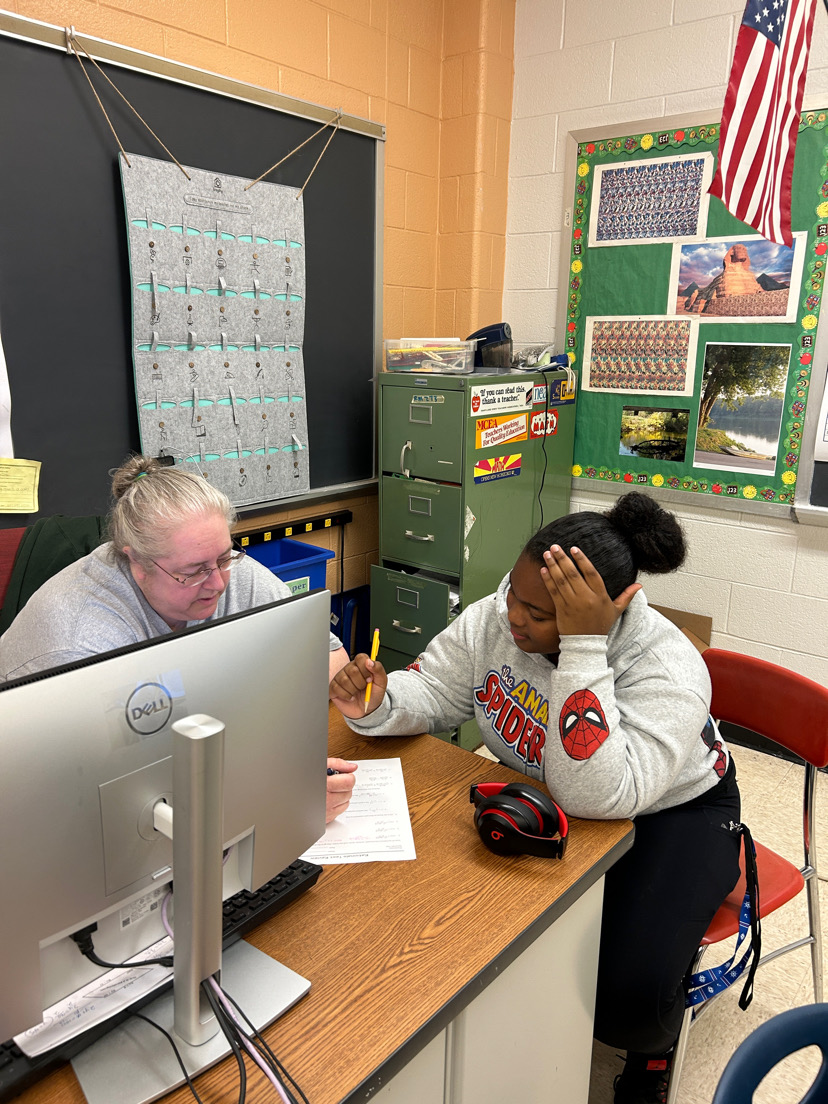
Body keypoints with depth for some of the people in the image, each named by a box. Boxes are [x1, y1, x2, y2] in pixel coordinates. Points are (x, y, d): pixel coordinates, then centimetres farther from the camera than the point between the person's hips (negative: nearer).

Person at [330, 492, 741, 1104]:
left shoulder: (667, 667, -33)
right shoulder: (494, 619, -18)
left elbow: (594, 796, -42)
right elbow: (431, 693, -7)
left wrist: (583, 646, -48)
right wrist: (376, 705, -31)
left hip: (675, 811, -4)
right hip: (545, 798, 5)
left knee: (629, 991, -23)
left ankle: (652, 1050, 18)